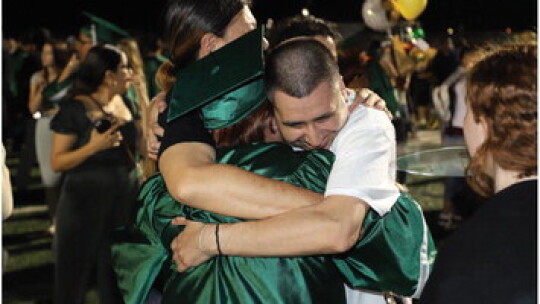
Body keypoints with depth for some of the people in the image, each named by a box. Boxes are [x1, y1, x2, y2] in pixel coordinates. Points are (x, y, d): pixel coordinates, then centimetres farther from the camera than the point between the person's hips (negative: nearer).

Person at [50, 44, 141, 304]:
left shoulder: (125, 106, 8)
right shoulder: (75, 109, -10)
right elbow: (57, 162, -13)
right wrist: (93, 146, -27)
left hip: (124, 203, 5)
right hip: (85, 204, -5)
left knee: (117, 275, 10)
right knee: (75, 276, 4)